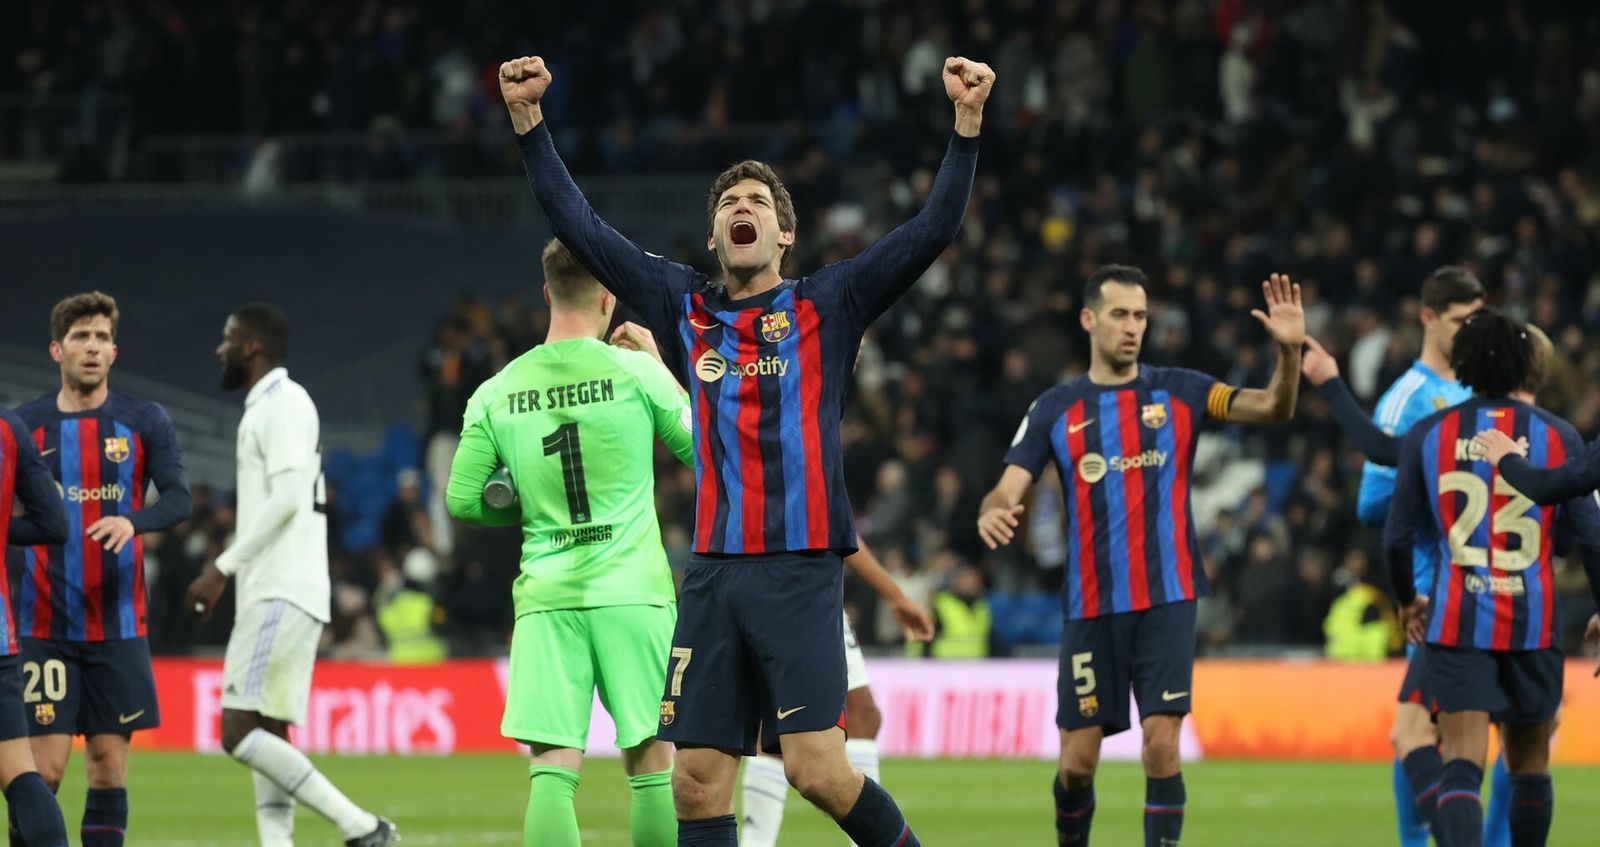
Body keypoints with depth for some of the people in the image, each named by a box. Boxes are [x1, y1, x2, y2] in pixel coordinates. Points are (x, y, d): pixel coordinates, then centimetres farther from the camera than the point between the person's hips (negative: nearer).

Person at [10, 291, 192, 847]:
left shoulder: (144, 422, 4)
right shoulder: (25, 424, 4)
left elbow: (178, 498, -6)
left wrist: (132, 520, -25)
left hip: (118, 627, 1)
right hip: (42, 628, -1)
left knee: (109, 766, 2)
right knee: (44, 768, -7)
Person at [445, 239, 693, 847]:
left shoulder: (497, 392, 4)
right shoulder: (634, 371, -3)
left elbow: (463, 500, 6)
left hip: (545, 597, 2)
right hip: (631, 592, -2)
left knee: (553, 772, -3)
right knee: (651, 764, 6)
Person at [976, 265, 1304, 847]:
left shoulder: (1179, 393, 3)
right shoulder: (1056, 410, 5)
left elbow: (1273, 407, -7)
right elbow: (1009, 490, -3)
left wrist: (1289, 352, -27)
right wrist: (991, 514, -27)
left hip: (1167, 601, -1)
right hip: (1091, 607, 1)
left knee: (1161, 745, -12)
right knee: (1077, 761, 2)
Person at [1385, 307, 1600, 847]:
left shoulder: (1427, 436, 1)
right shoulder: (1556, 436, 0)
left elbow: (1397, 536, 5)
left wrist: (1407, 600, 24)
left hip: (1456, 620, 0)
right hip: (1533, 621, 0)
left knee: (1463, 761, -8)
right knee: (1529, 765, 16)